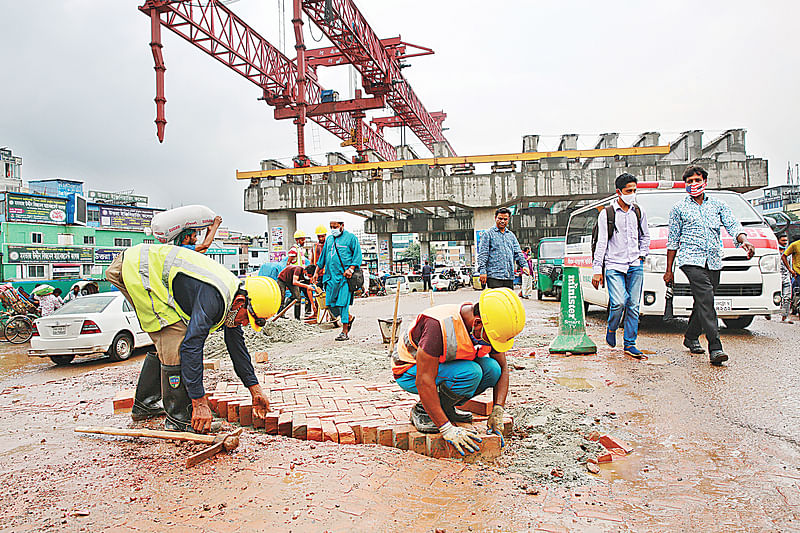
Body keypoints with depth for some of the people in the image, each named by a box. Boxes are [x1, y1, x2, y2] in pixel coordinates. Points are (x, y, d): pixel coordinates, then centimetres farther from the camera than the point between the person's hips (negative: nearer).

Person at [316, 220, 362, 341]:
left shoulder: (350, 238, 0)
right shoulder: (329, 239, 18)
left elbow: (358, 255, -3)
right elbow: (323, 257, 26)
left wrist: (351, 269, -15)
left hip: (344, 277, -6)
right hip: (331, 277, 6)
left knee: (343, 303, -7)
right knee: (330, 303, 3)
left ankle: (344, 332, 0)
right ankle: (349, 318, 28)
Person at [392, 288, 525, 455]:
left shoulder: (489, 329, -15)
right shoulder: (439, 326, -37)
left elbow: (502, 368, -2)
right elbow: (423, 381, -35)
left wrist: (497, 412, -14)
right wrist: (447, 429, -35)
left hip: (444, 365, 7)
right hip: (410, 371, -7)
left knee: (492, 369, -16)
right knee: (470, 373, -30)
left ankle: (446, 408, 3)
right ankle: (423, 411, -10)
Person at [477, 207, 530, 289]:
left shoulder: (511, 235, 19)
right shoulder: (488, 234, 2)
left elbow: (518, 252, 16)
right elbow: (483, 254, -4)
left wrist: (524, 265, -1)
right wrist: (482, 271, -13)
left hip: (509, 277, 6)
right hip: (494, 276, -6)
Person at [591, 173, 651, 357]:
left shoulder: (639, 212, 13)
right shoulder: (607, 214, 0)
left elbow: (645, 236, 26)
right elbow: (601, 243, -2)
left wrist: (642, 255, 10)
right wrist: (597, 270, -5)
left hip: (635, 266, 4)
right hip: (614, 265, -4)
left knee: (633, 305, 2)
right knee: (619, 302, -17)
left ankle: (629, 343, 12)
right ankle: (611, 329, 13)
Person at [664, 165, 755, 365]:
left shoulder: (718, 205, 16)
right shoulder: (679, 208, 8)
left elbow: (733, 226, 5)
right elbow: (673, 240, 9)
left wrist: (744, 241, -18)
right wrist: (669, 270, 8)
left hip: (714, 261, 4)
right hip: (691, 259, -4)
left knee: (703, 302, 8)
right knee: (705, 296, -20)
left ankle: (690, 337, 29)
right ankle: (715, 347, -24)